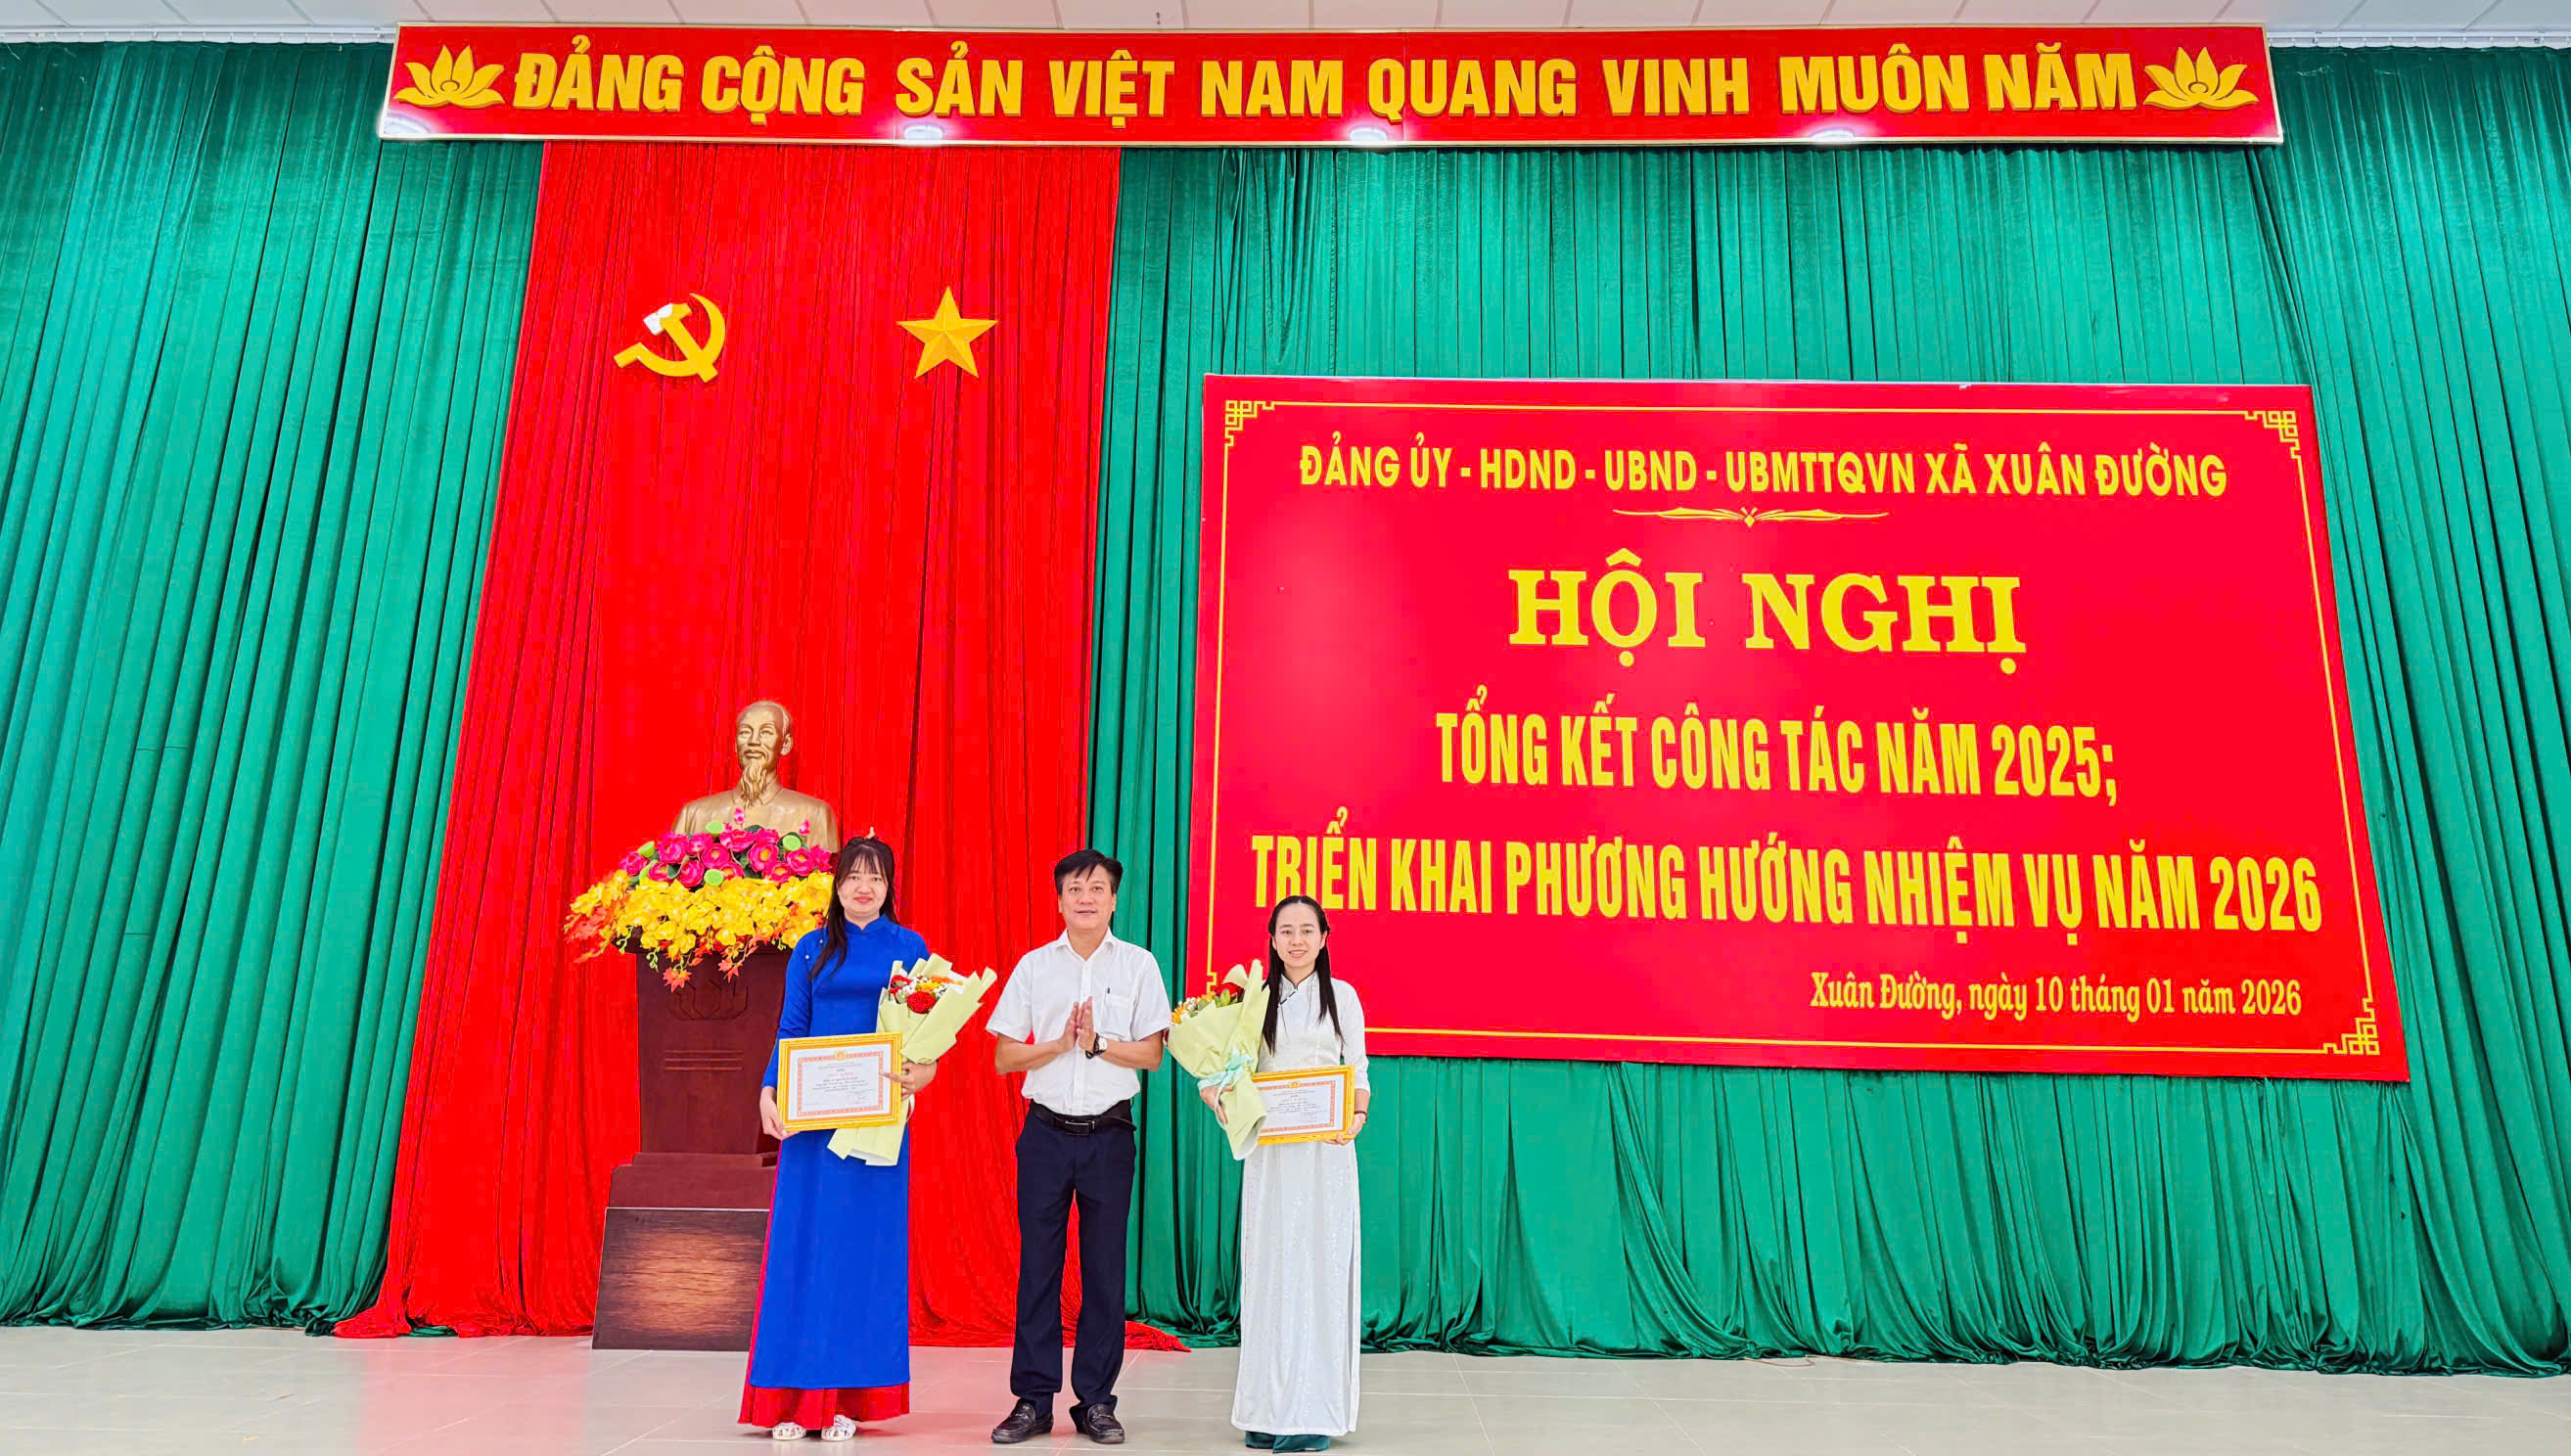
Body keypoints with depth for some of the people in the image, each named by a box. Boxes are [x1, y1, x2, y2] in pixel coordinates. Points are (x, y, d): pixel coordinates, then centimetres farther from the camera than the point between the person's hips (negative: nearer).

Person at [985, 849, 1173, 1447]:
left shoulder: (1138, 965, 2)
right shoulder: (1034, 966, 4)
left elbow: (1151, 1054, -1)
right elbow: (1004, 1056, 2)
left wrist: (1097, 1042, -14)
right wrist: (1061, 1043, -11)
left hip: (1109, 1133, -1)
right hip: (1046, 1130, 1)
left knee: (1105, 1268, 5)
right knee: (1037, 1265, 5)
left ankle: (1096, 1402, 17)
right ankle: (1033, 1400, 16)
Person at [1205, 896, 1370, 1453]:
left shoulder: (1342, 995, 6)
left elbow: (1359, 1072, 5)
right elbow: (1220, 1068, 7)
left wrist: (1357, 1117, -13)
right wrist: (1218, 1100, -14)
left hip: (1326, 1151, -1)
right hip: (1268, 1150, 2)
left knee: (1320, 1268, -1)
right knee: (1269, 1269, 4)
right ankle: (1268, 1411, 14)